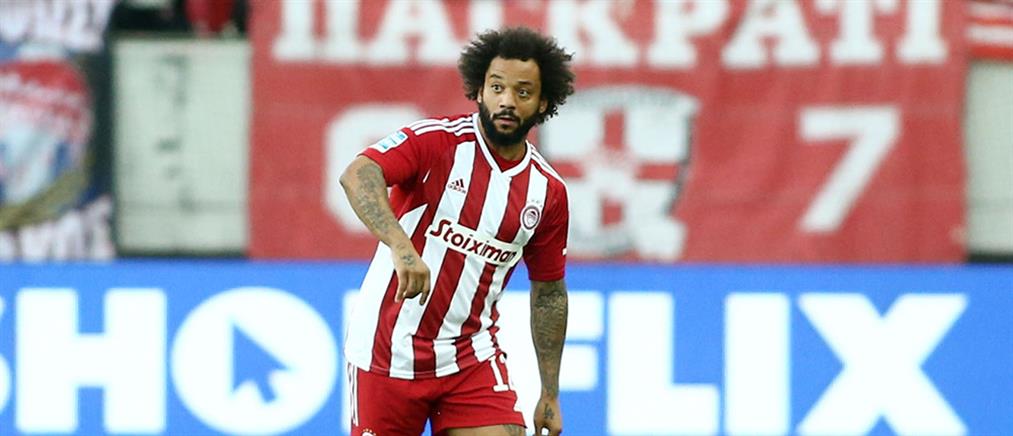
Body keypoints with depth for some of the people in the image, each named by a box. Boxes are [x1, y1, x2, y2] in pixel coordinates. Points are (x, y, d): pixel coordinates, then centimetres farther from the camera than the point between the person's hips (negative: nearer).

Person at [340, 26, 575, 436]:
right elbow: (357, 175, -29)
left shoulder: (547, 190, 3)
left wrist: (550, 395, 13)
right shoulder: (436, 141, -11)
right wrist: (400, 245, -47)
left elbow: (548, 291, 15)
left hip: (471, 356, 3)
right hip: (387, 352, -3)